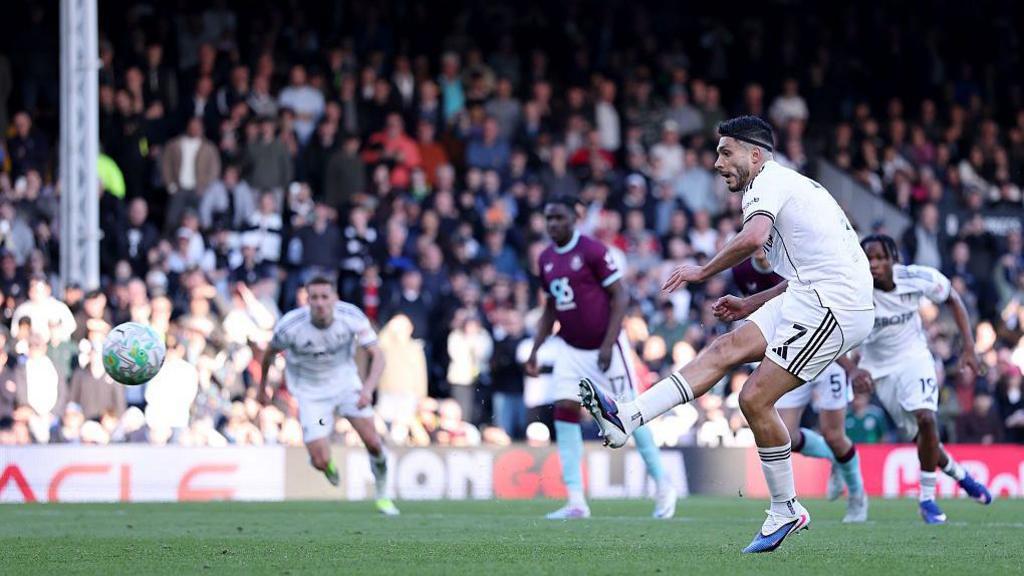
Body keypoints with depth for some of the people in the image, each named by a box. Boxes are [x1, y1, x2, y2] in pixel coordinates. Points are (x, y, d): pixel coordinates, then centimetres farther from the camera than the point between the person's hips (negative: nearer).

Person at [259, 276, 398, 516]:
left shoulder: (352, 317, -23)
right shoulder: (290, 326, -26)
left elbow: (377, 355, -22)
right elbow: (270, 352, -4)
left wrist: (368, 388, -39)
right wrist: (262, 386, 9)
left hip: (345, 380, 2)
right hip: (310, 392, -2)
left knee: (372, 440, -11)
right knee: (321, 462, -12)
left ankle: (382, 495, 16)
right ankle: (329, 467, 29)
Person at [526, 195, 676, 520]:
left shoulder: (593, 251, -13)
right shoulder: (546, 259, 8)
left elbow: (620, 297, -13)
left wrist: (608, 345, -19)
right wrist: (535, 350, 11)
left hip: (605, 347, -6)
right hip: (571, 349, 6)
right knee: (565, 411, -6)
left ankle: (662, 485, 14)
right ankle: (576, 502, -6)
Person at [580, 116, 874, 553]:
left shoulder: (768, 182, -6)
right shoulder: (787, 185, 25)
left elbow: (752, 238, -28)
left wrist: (702, 272, -14)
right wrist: (751, 305, 25)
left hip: (832, 303, -10)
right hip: (810, 296, 10)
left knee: (756, 399, -8)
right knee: (726, 348, 1)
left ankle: (785, 511, 5)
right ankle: (627, 419, -8)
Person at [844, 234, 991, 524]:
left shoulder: (918, 278, -22)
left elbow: (952, 299, -3)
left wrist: (969, 348, -8)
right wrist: (852, 370, -45)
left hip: (914, 357, 0)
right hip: (879, 367, 0)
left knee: (925, 419, -22)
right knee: (919, 435, 5)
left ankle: (927, 498, -7)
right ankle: (959, 473, 34)